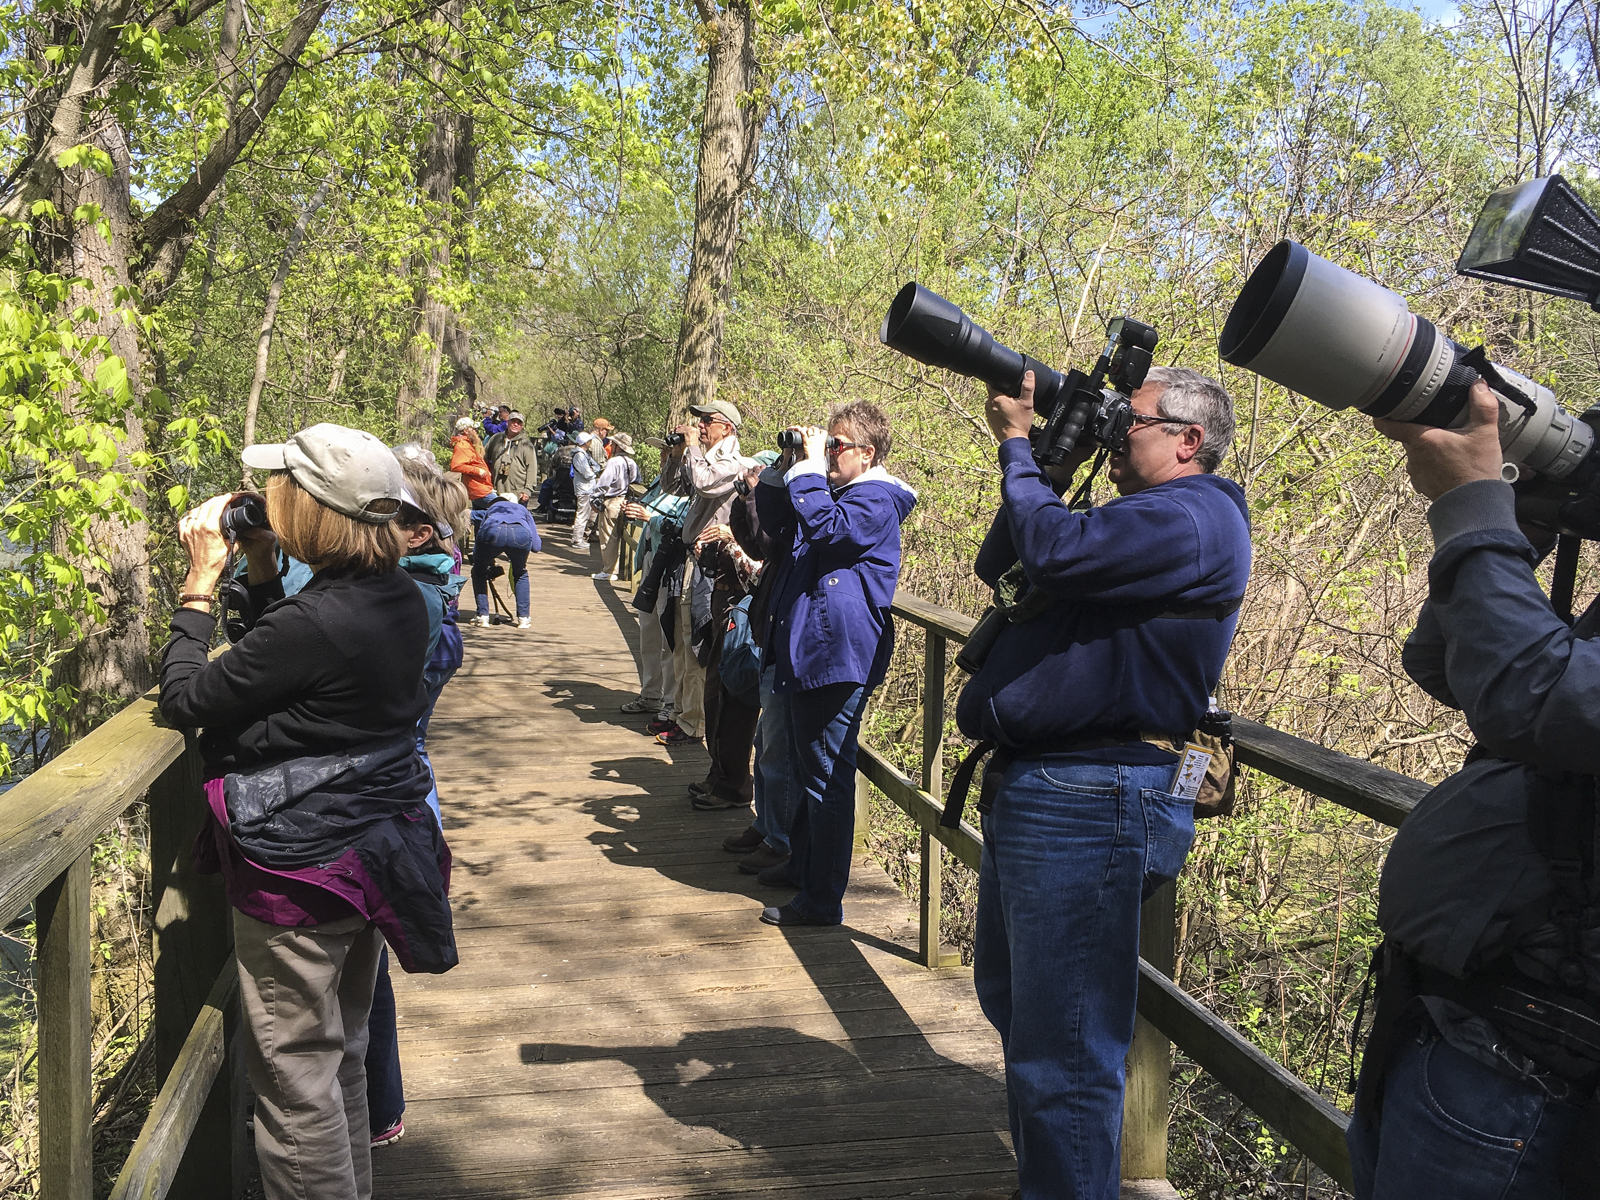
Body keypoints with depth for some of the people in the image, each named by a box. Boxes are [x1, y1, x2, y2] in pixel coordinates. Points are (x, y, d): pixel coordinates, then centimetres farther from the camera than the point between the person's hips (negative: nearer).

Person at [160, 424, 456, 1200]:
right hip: (375, 843, 9)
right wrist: (260, 574, 6)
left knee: (295, 1075, 9)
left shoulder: (314, 622, -27)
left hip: (301, 873, -9)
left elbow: (185, 700, -16)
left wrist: (201, 583, -8)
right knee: (340, 1053, 25)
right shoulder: (401, 600, -1)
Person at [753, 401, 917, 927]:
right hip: (805, 652, 11)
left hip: (837, 656, -11)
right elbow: (778, 526, 26)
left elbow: (826, 527, -29)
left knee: (826, 779, -5)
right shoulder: (832, 490, 18)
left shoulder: (876, 500, -11)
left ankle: (822, 900, 2)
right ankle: (799, 870, 35)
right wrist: (782, 470, 12)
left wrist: (811, 469, -18)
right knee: (804, 770, 21)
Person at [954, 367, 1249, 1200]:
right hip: (1031, 789, 12)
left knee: (1061, 1057, -6)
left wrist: (1018, 447, -11)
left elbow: (1054, 551, -27)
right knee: (1012, 1000, 28)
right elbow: (999, 568, 19)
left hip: (1089, 805, -12)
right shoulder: (1139, 520, 20)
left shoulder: (1194, 518, -14)